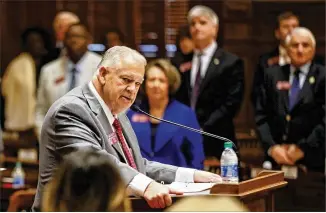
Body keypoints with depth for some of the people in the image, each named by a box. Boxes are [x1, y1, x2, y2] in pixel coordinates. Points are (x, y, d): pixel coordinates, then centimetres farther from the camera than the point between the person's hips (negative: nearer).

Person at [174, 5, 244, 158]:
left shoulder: (231, 63, 2)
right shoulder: (182, 63, 13)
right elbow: (177, 99, 13)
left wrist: (203, 130, -12)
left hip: (215, 142, -3)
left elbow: (231, 103, -6)